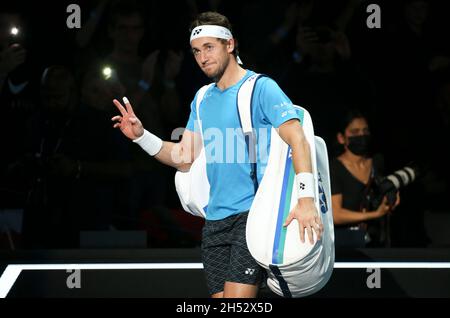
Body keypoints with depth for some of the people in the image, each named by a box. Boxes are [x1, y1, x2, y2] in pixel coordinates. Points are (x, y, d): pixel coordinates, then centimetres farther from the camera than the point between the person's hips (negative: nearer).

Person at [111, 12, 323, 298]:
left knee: (237, 296, -17)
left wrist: (306, 199, -26)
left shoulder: (261, 87, -5)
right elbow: (185, 158, 18)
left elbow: (297, 139, -15)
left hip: (253, 214, -6)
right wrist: (141, 136, 3)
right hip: (215, 220, 7)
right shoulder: (202, 100, 17)